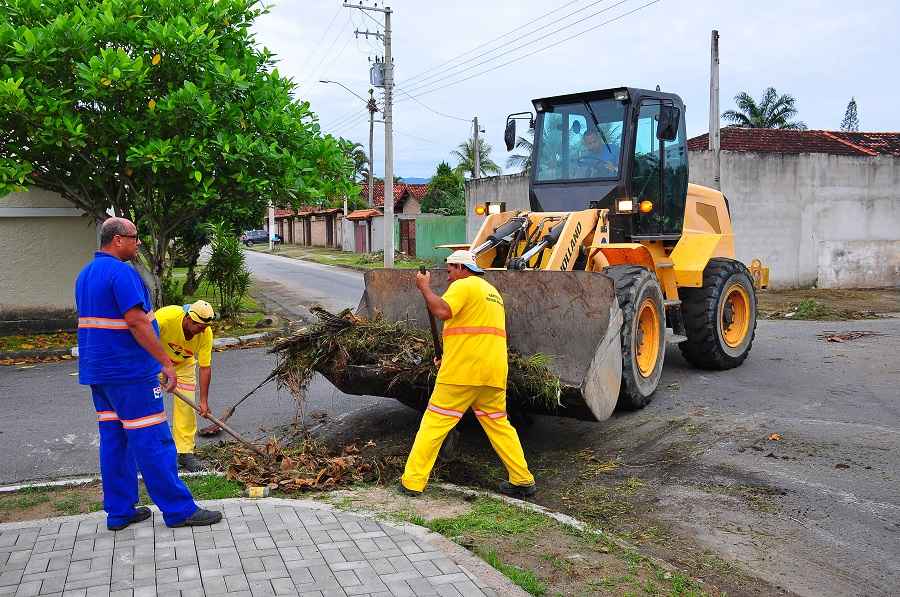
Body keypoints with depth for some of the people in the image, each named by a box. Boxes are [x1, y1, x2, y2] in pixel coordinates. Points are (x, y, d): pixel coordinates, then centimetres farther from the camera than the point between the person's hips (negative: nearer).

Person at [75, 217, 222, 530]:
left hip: (97, 371, 10)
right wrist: (166, 362, -19)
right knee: (152, 440, -5)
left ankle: (119, 511, 19)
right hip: (128, 372, -10)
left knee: (113, 439, 13)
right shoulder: (122, 272, -16)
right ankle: (179, 510, 1)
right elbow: (137, 321, -23)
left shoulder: (86, 273, 15)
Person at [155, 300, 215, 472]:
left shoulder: (206, 333, -26)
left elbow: (205, 367, -20)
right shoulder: (165, 316, -37)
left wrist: (204, 400, -19)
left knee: (186, 405, -4)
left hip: (184, 364, 2)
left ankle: (185, 452, 3)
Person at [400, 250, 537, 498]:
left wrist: (425, 287, -7)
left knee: (434, 424, 0)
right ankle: (523, 481, 16)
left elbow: (442, 311, -21)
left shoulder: (463, 285, -4)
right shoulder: (493, 292, 25)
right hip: (493, 374, 8)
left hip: (463, 373, -8)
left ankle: (412, 481, 3)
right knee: (499, 425, 16)